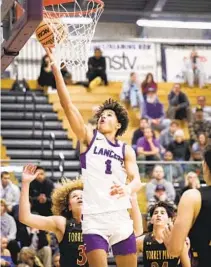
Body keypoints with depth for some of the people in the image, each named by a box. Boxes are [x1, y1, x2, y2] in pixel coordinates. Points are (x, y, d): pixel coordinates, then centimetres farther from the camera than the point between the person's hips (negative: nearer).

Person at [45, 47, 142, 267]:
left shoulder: (126, 150, 12)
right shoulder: (89, 139, 8)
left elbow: (136, 179, -3)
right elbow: (68, 104, -2)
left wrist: (128, 189, -29)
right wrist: (54, 64, -11)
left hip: (120, 217, 2)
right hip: (93, 218, -2)